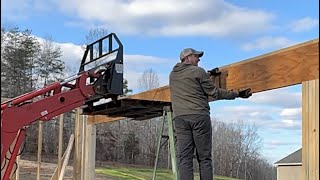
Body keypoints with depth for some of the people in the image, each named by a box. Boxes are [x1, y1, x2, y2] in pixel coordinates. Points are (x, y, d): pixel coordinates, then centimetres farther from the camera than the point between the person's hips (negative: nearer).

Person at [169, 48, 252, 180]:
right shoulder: (198, 71, 1)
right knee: (204, 158, 0)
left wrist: (208, 75, 39)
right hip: (199, 116, -4)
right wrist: (237, 94, 9)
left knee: (184, 158, -2)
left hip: (179, 118, 4)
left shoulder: (173, 74, 18)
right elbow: (214, 92, 2)